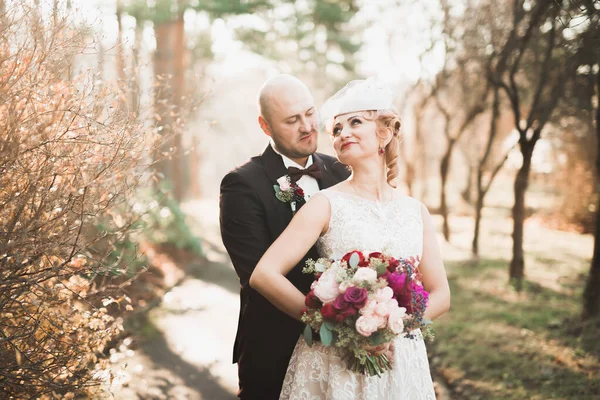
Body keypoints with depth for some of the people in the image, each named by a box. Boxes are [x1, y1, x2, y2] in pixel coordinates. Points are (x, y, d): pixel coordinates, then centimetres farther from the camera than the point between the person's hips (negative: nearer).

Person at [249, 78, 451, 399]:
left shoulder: (416, 211, 4)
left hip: (401, 360, 3)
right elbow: (264, 275, -15)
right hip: (334, 361, -3)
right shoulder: (327, 204, -7)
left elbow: (440, 295, 5)